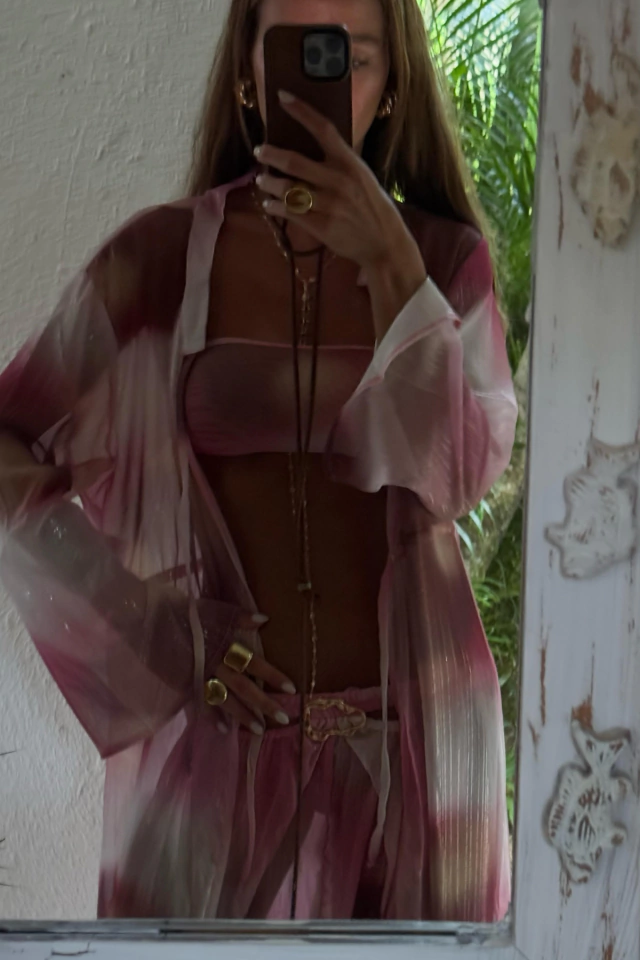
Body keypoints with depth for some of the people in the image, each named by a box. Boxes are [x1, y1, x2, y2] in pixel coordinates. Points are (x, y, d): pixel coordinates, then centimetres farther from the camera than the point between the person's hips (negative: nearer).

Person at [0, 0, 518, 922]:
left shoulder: (447, 257, 0)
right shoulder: (160, 255, -6)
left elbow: (460, 472, -11)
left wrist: (386, 263, -20)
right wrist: (157, 638, -8)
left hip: (414, 721, 2)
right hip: (225, 723, -1)